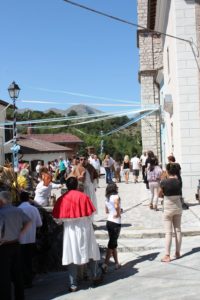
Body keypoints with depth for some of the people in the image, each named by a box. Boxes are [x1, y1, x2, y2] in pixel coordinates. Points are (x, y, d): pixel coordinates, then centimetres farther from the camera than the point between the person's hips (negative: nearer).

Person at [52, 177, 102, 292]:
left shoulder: (62, 199, -5)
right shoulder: (83, 196, -8)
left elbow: (59, 217, -4)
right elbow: (90, 213, -6)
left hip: (70, 230, 1)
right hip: (84, 229, 0)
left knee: (72, 256, 6)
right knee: (90, 252, 15)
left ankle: (73, 285, 9)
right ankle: (96, 277, 27)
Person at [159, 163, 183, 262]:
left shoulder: (164, 182, -15)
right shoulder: (178, 182, -6)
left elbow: (160, 194, -4)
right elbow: (179, 193, 7)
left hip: (168, 209, -3)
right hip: (178, 207, 4)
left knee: (168, 232, 0)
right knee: (178, 230, 14)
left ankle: (167, 256, 2)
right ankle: (178, 252, 23)